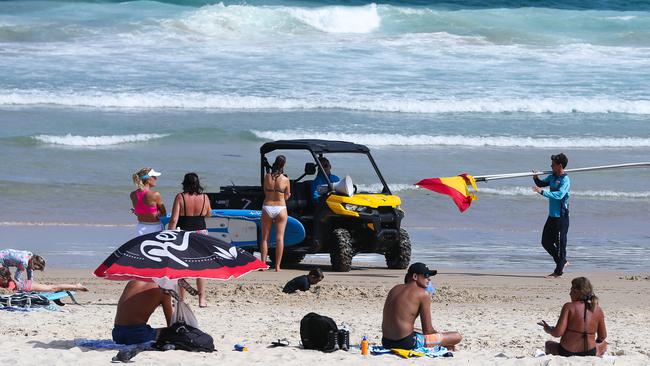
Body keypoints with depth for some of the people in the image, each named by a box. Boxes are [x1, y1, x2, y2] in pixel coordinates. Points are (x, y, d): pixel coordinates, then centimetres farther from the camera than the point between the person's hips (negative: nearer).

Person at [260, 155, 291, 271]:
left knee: (265, 238, 10)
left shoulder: (267, 177, -3)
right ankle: (277, 266, -2)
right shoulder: (285, 180, -7)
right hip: (280, 208, -2)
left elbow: (265, 191, 6)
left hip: (267, 208, 2)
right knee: (280, 238, 1)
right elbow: (287, 196, 2)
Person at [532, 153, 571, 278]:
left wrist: (542, 192, -34)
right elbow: (541, 184, 26)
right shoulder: (552, 177, 11)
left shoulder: (565, 180, -15)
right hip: (552, 216, 9)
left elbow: (559, 194, -29)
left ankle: (559, 271, 3)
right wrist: (536, 178, 4)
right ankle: (562, 262, 27)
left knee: (560, 243, -3)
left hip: (561, 216, -9)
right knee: (546, 242, 13)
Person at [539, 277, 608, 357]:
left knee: (549, 344, 33)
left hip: (566, 353, -1)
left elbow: (558, 333, -17)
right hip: (590, 354, 1)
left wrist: (548, 330, 5)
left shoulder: (569, 307, -11)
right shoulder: (598, 311, -1)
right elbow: (602, 337, 9)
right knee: (604, 344, 36)